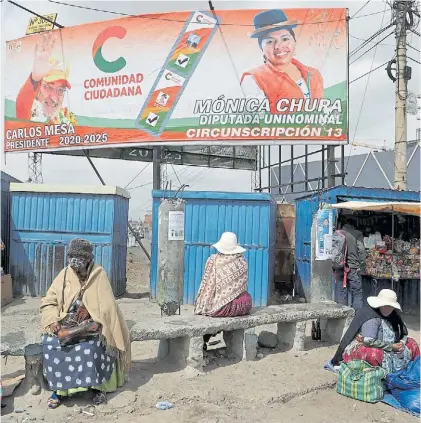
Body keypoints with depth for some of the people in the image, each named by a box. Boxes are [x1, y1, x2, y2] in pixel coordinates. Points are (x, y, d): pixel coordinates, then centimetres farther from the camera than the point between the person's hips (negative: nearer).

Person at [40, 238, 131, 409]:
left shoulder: (98, 275, -9)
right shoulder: (65, 275, 0)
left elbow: (106, 307, -11)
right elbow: (48, 302, 2)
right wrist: (53, 322, -15)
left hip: (91, 324, -3)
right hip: (66, 323, 3)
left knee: (90, 345, -31)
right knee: (50, 344, -22)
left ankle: (97, 386, -8)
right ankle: (57, 388, -4)